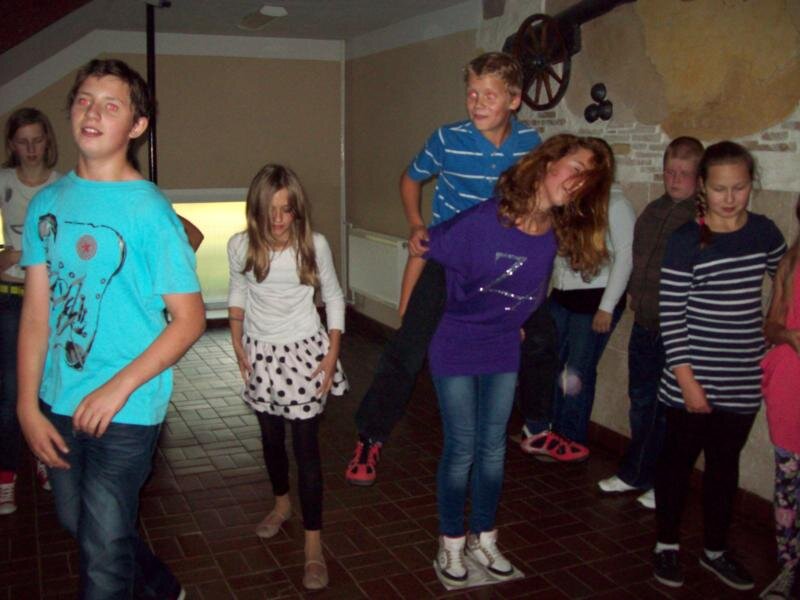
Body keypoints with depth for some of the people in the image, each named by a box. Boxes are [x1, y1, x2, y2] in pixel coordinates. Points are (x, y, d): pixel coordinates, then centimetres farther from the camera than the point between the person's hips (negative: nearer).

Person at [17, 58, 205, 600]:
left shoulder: (149, 211, -13)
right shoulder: (48, 203, 3)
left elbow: (190, 318, -12)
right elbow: (37, 312, 3)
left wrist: (120, 386, -18)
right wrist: (29, 405, -2)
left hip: (127, 412, -6)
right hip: (57, 405, 6)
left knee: (103, 549, 3)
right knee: (76, 523, 23)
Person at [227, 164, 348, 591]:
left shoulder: (314, 245, -14)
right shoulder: (241, 246, -9)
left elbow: (333, 297, -3)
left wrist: (332, 353, -7)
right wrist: (237, 340, 0)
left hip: (304, 353, -3)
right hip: (260, 353, 3)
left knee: (306, 447, -3)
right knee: (271, 436, 20)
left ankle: (313, 545, 6)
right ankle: (281, 504, 46)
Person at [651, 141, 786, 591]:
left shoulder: (764, 232, 2)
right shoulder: (685, 241, -12)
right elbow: (671, 315, -13)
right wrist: (686, 378, -15)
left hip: (743, 381, 4)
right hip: (693, 378, -4)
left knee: (725, 463, 16)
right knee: (679, 460, 10)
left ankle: (716, 550, 32)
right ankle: (667, 545, 28)